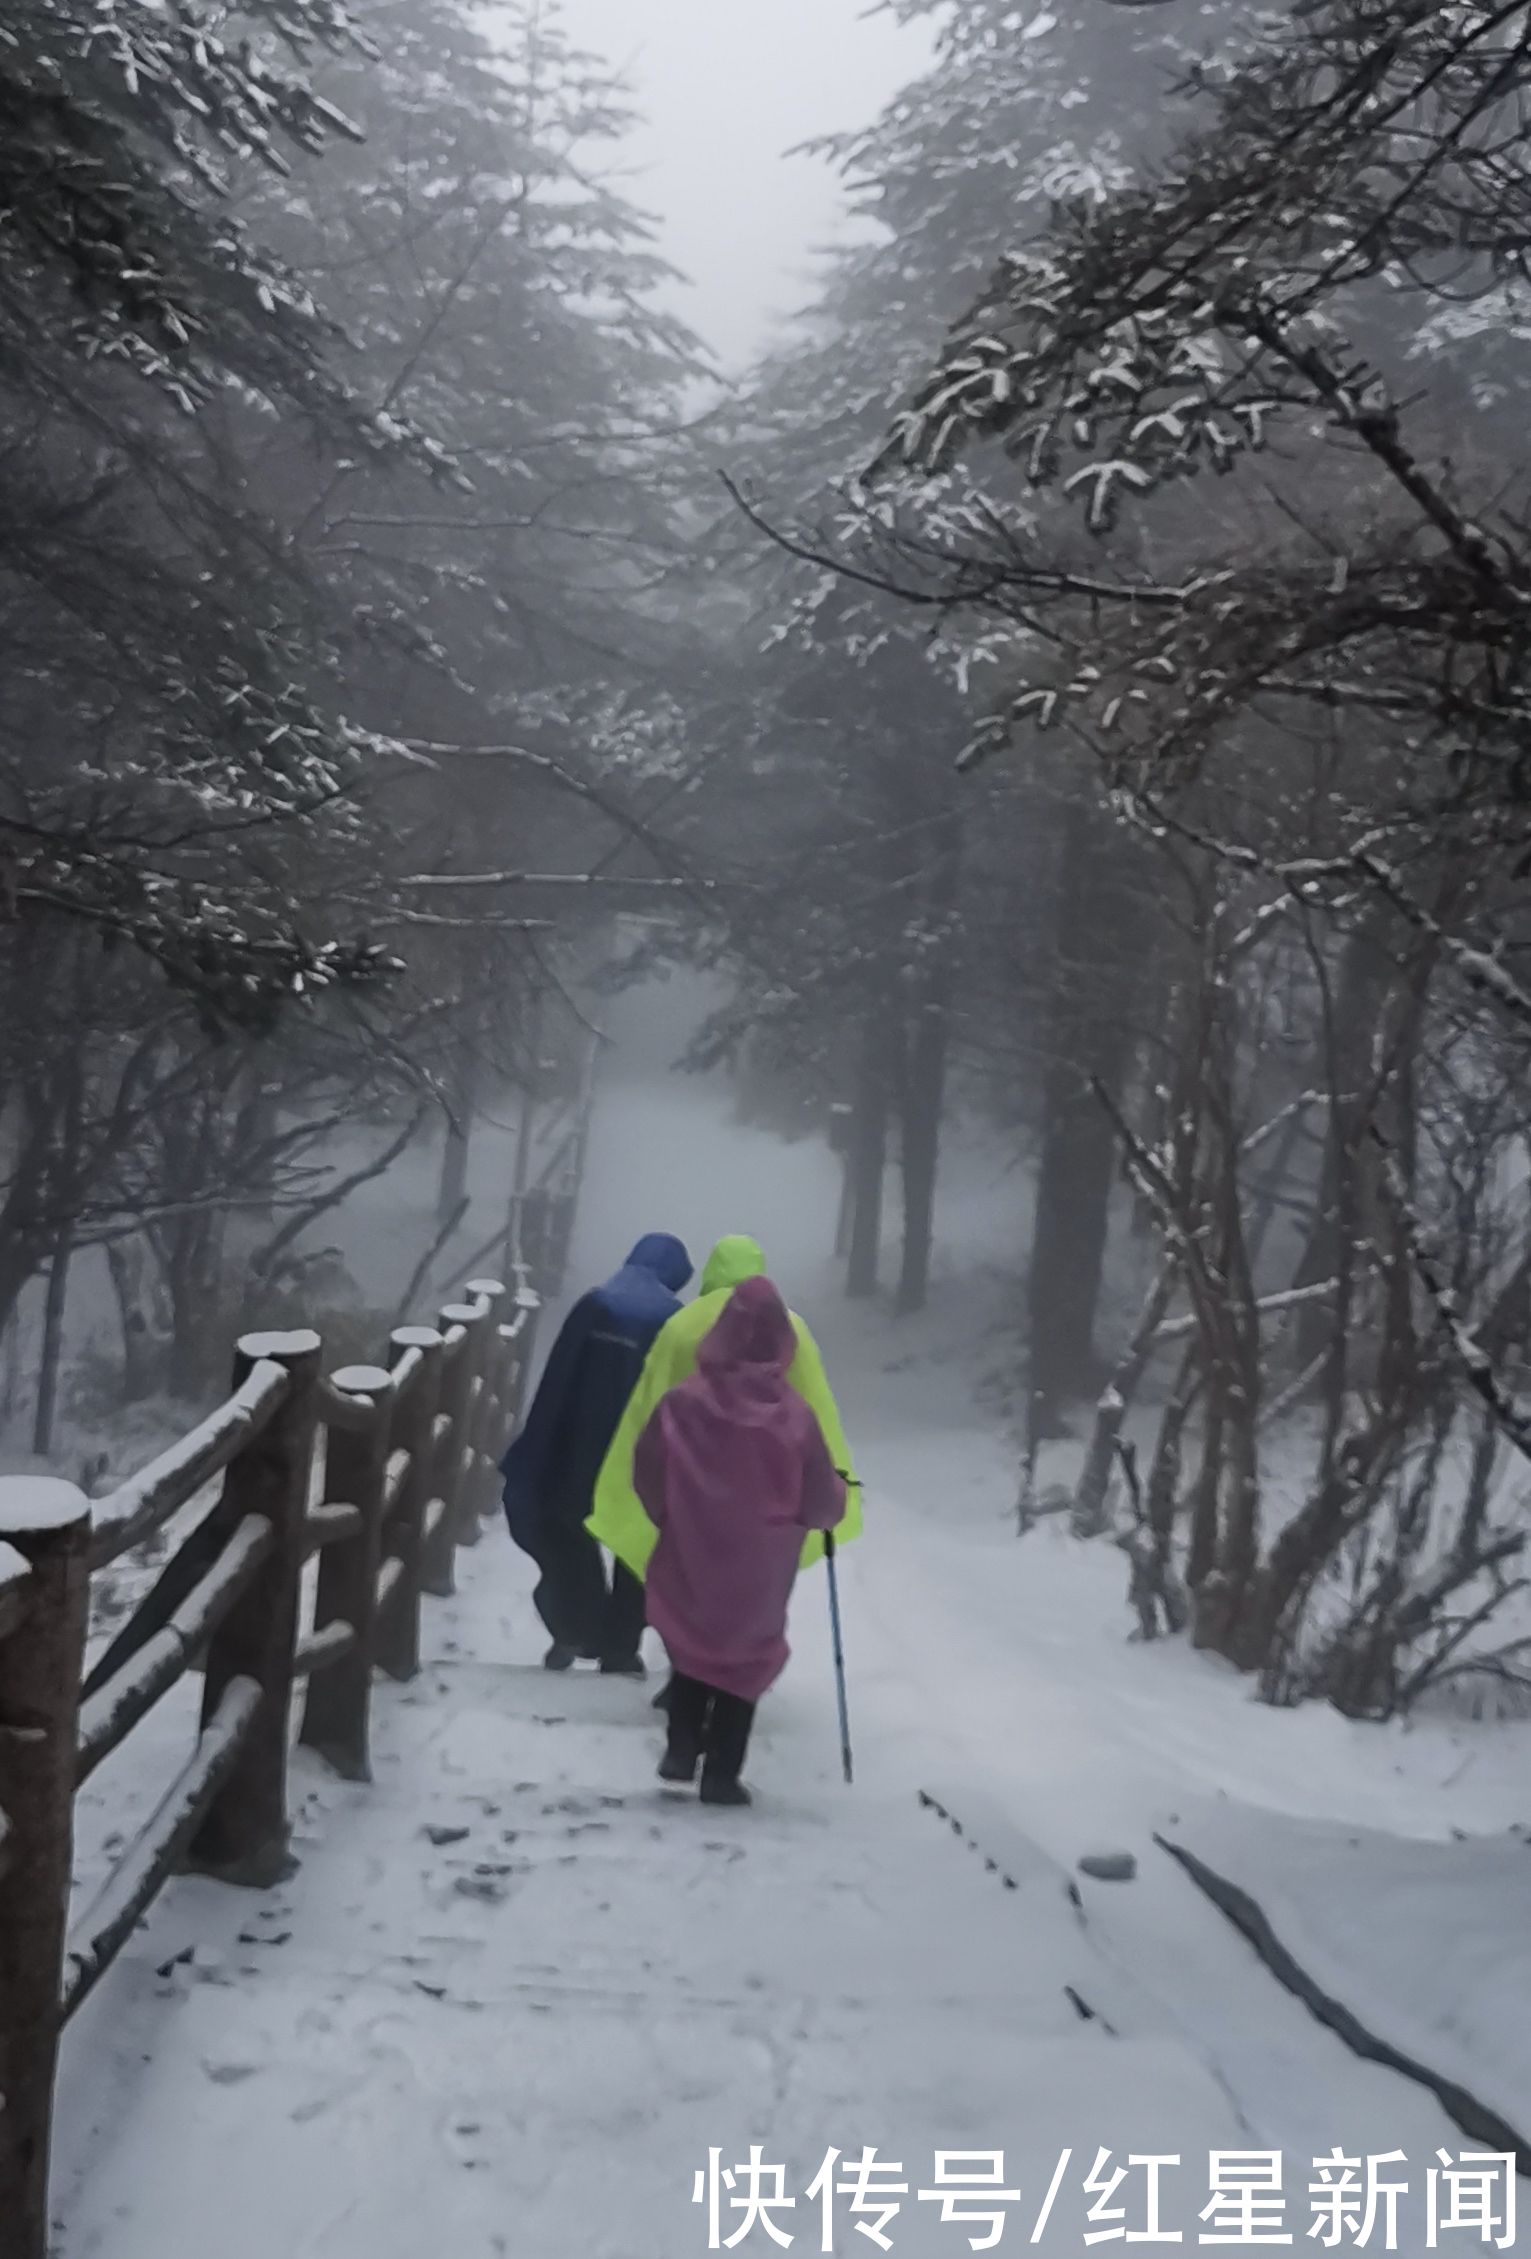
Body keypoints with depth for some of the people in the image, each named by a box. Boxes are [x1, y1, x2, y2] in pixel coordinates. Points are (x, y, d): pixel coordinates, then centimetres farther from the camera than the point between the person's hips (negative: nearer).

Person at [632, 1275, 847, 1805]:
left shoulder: (681, 1404, -14)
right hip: (759, 1574, -1)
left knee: (690, 1648, 22)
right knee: (746, 1660, 13)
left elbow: (647, 1479, -4)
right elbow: (823, 1507, -9)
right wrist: (838, 1490, 14)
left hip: (689, 1563, 1)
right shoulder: (794, 1417, -15)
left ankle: (681, 1750, 16)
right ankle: (721, 1774, 14)